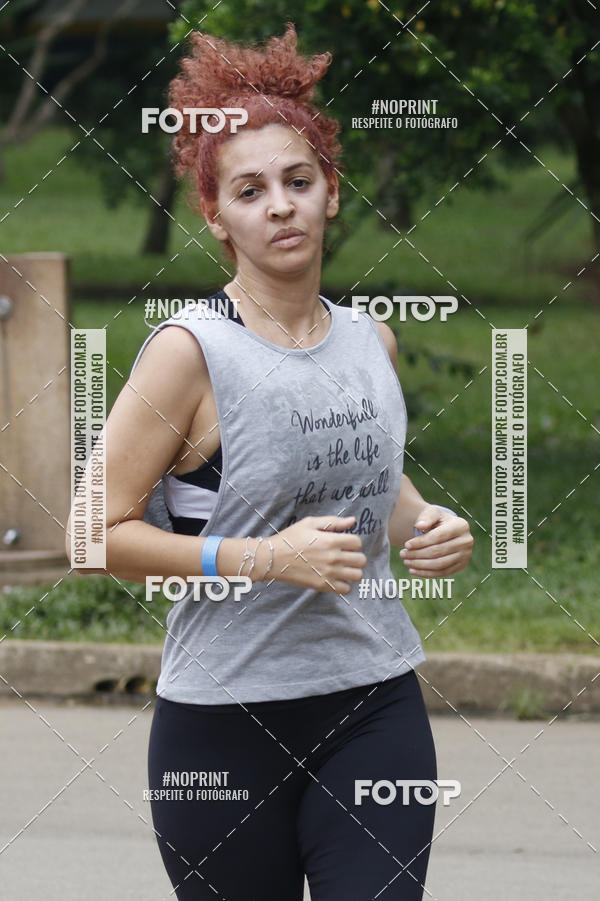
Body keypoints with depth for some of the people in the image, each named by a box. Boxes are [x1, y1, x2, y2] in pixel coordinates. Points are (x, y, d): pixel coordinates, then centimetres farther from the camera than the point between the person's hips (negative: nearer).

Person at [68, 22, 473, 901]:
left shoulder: (373, 342, 8)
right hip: (226, 719, -4)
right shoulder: (190, 352, -9)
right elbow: (98, 531, -11)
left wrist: (429, 526, 6)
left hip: (375, 701, 4)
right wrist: (258, 558, -18)